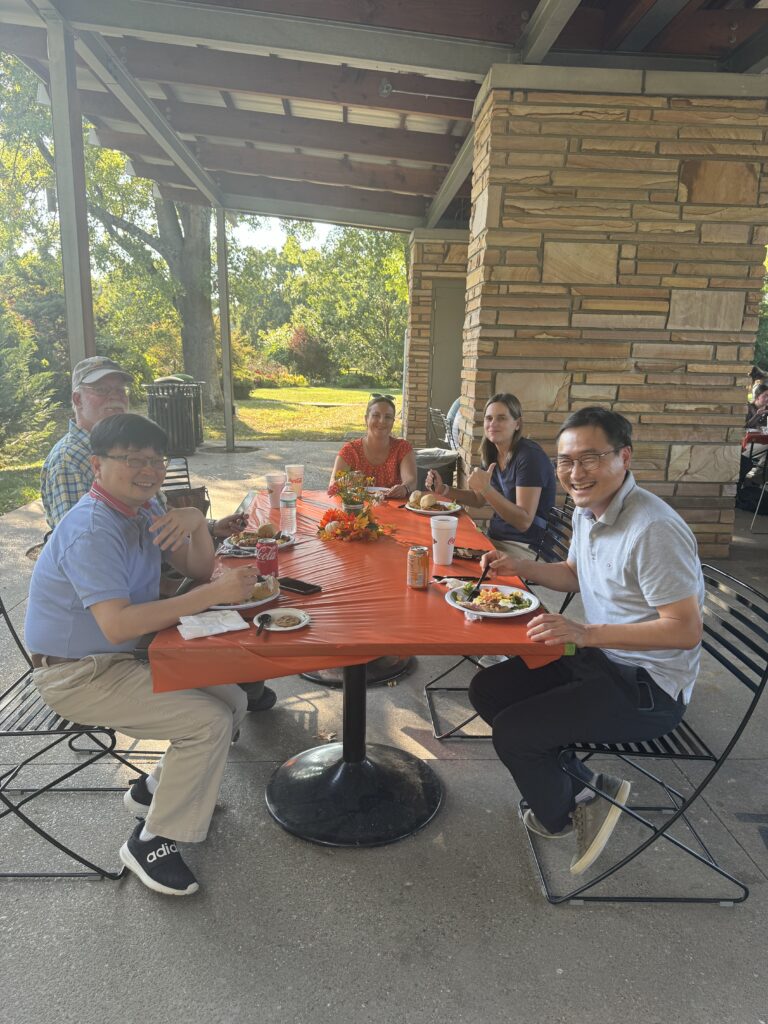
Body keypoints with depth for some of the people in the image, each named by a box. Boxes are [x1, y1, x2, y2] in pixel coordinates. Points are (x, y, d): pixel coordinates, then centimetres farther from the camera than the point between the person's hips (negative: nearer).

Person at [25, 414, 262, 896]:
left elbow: (197, 568, 7)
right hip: (79, 675, -9)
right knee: (210, 722, -19)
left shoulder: (145, 507, 3)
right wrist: (213, 594, -36)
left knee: (232, 701, 5)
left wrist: (198, 523, -15)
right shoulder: (91, 530, -25)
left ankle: (155, 789, 24)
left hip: (129, 656, 9)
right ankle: (153, 841, 1)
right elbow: (117, 625, -35)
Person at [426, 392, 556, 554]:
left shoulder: (530, 456, -18)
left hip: (523, 546, -7)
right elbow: (478, 500, 18)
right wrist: (443, 490, 3)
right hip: (494, 538, 7)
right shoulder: (491, 453, 5)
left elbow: (524, 522, -23)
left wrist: (486, 488, -32)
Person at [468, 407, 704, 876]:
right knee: (487, 690, 7)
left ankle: (558, 816, 19)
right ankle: (588, 788, 13)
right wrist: (519, 567, 3)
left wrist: (586, 634, -32)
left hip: (649, 686, -9)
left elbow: (686, 630, -27)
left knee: (512, 731, -15)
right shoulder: (588, 510, 2)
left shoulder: (654, 530, -27)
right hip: (602, 658, 10)